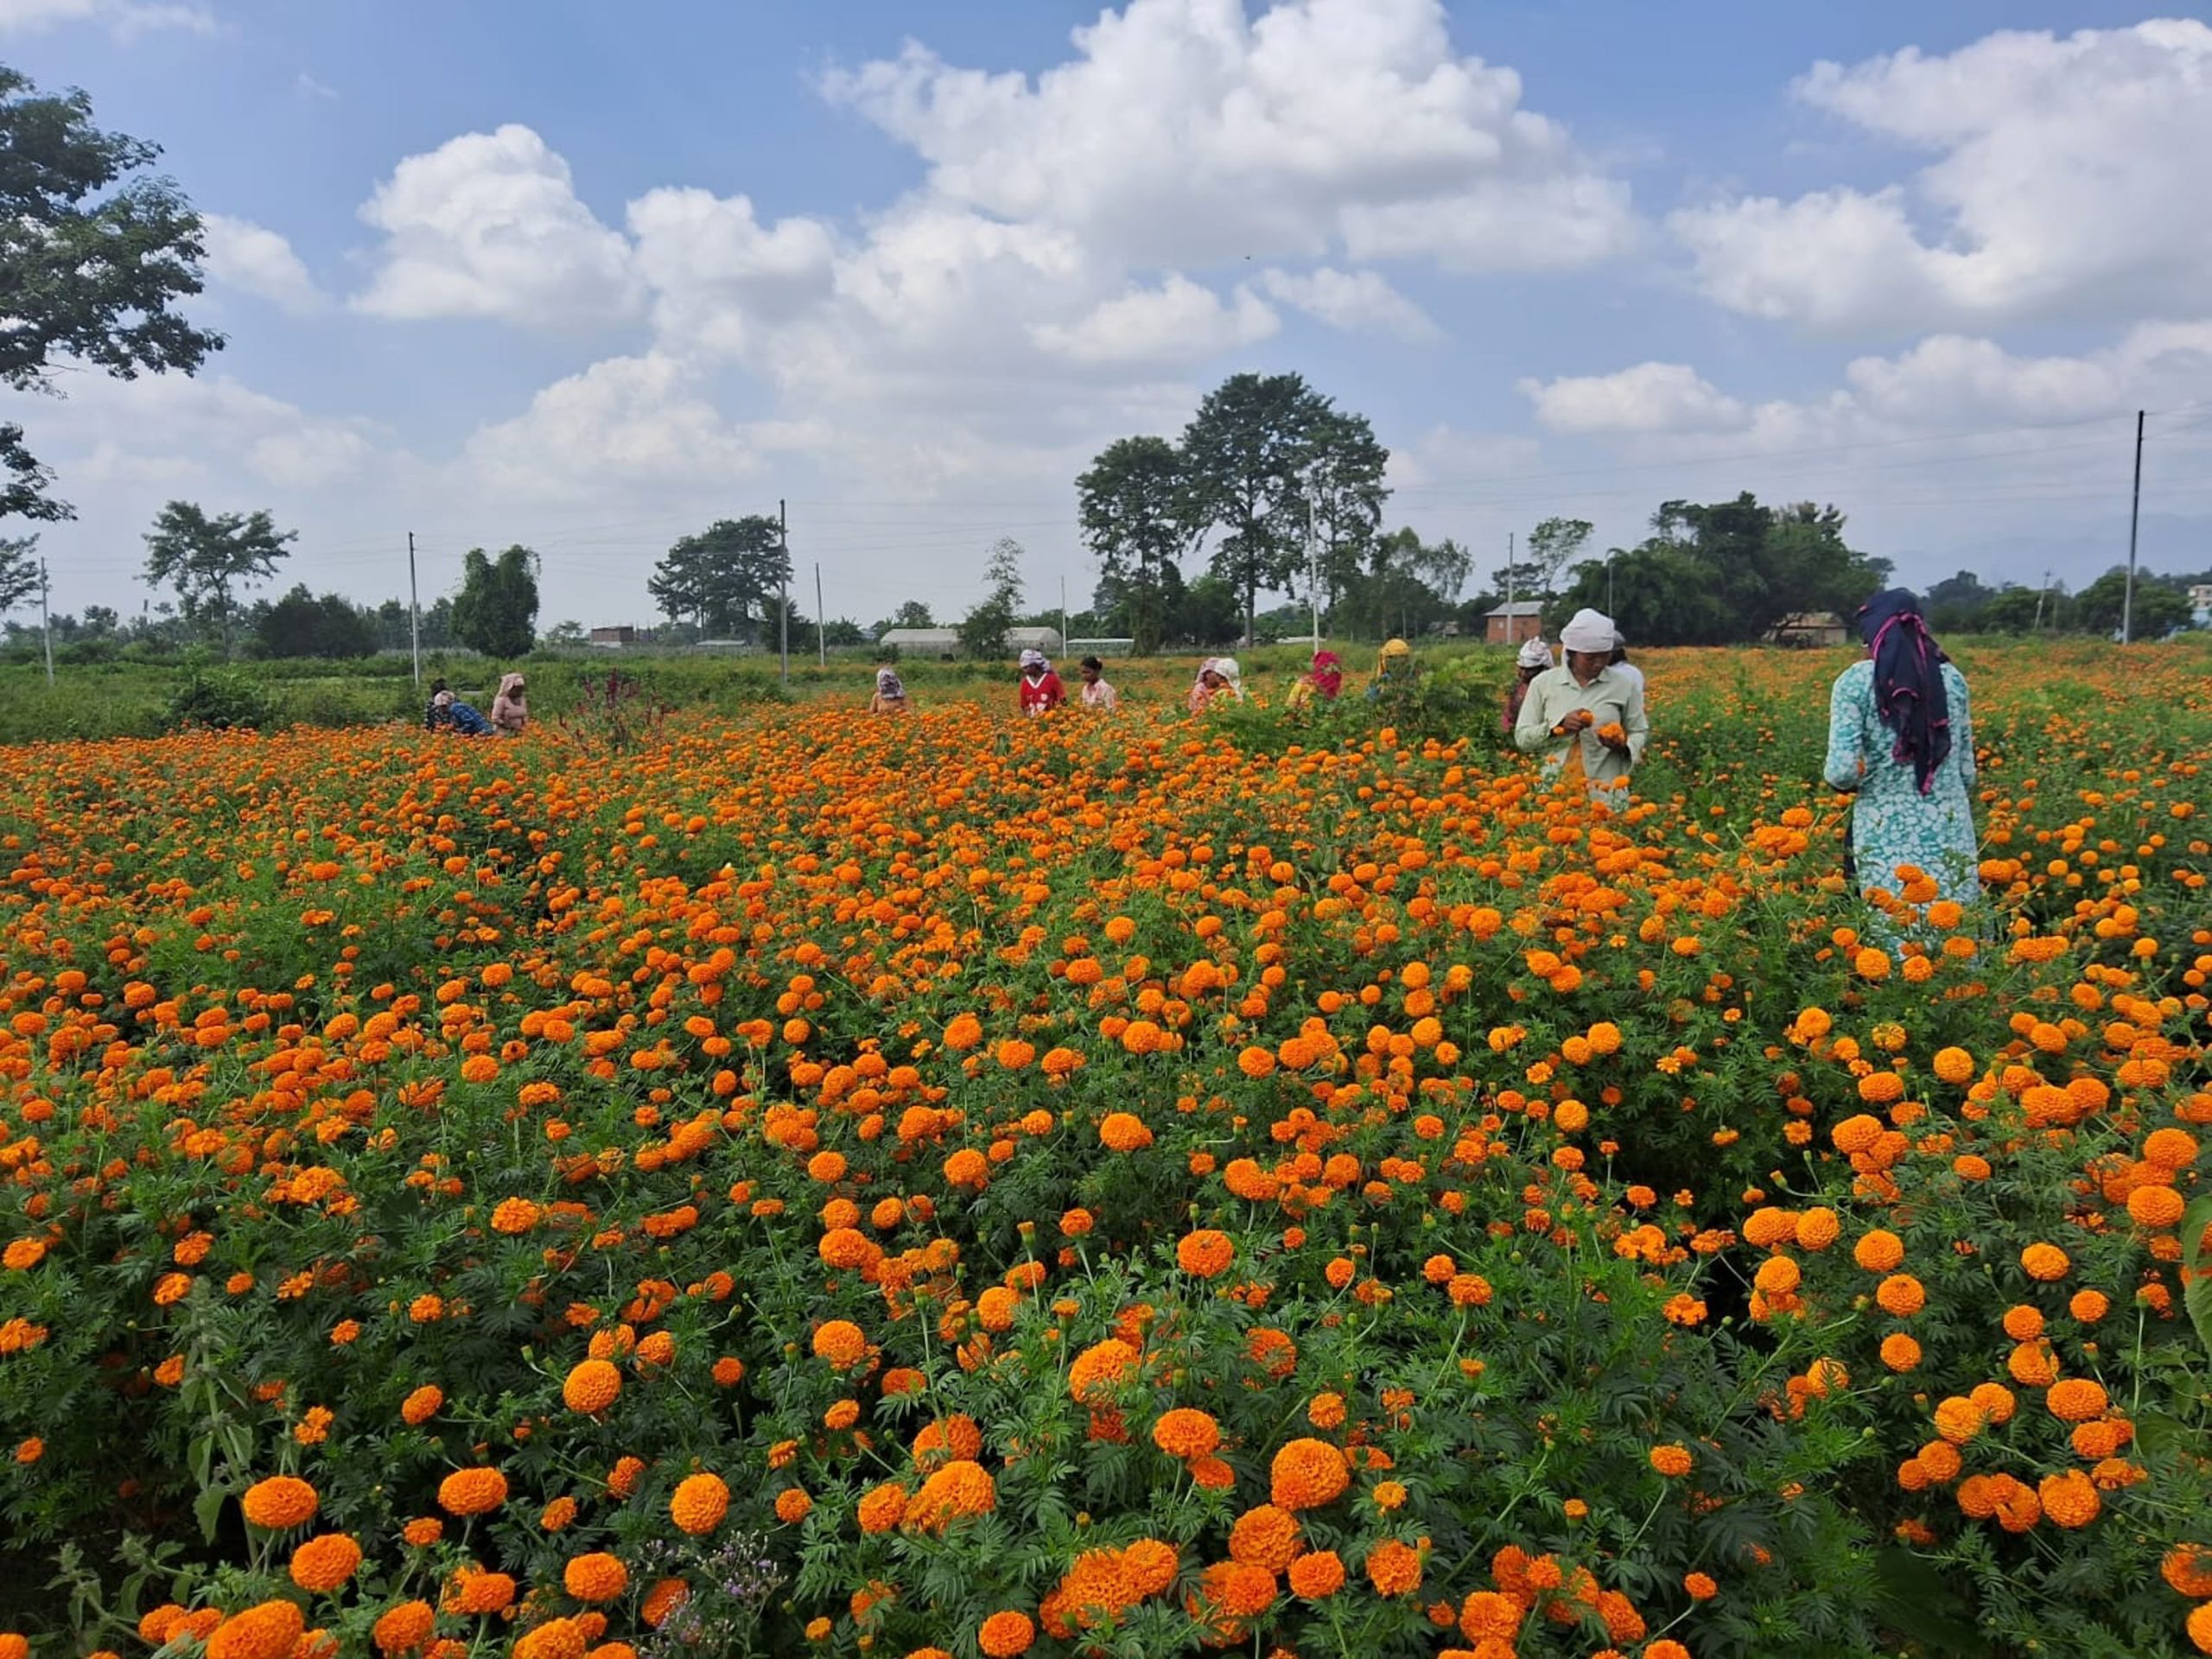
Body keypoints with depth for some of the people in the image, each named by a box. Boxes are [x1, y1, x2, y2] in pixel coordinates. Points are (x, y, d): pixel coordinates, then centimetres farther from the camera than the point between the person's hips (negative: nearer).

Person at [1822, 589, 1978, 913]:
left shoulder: (1855, 682, -6)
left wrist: (1845, 781, 8)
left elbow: (1842, 772, -14)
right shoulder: (1952, 679, 8)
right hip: (1950, 831, 4)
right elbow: (1967, 770, 12)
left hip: (1887, 834, -3)